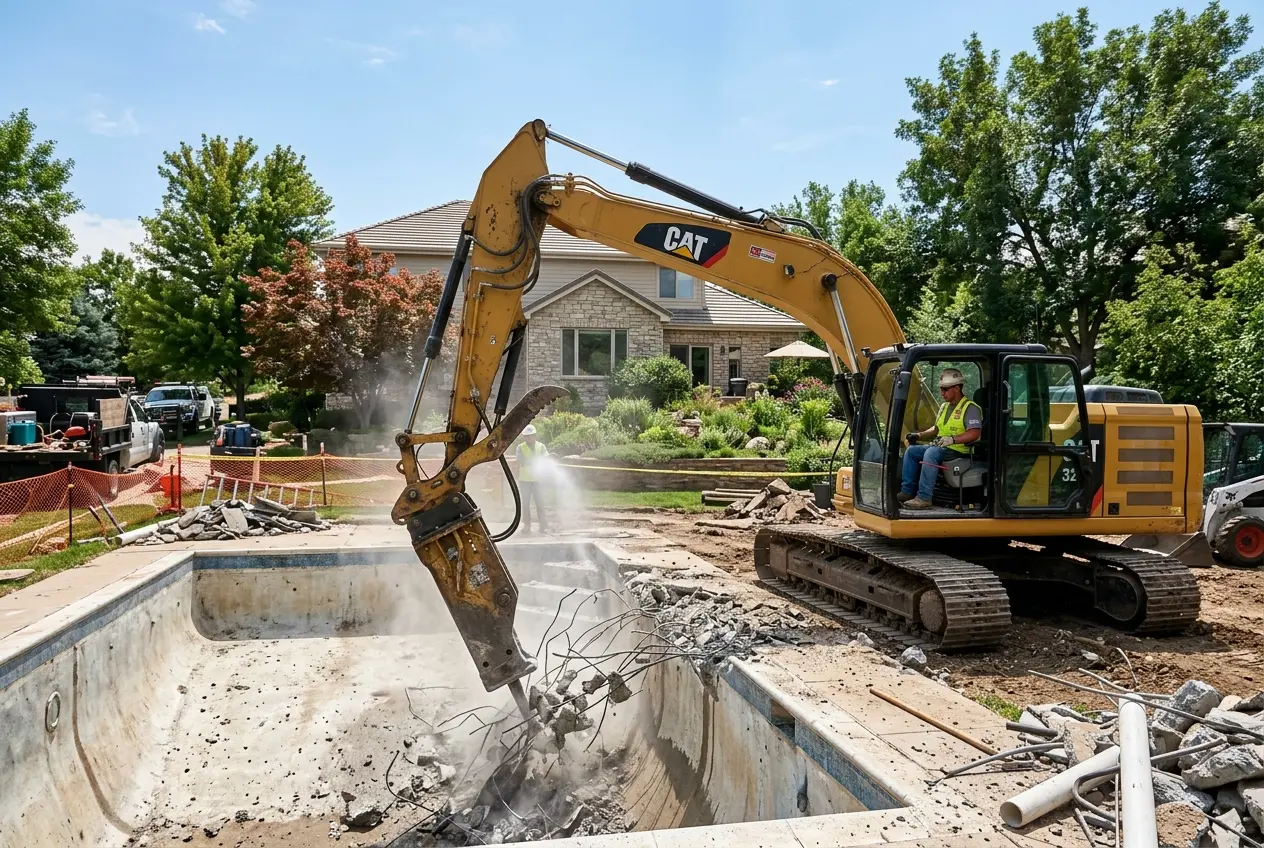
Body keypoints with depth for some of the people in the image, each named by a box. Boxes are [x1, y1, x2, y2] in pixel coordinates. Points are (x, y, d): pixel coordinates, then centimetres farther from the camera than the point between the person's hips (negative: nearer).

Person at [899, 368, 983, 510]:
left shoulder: (970, 408, -9)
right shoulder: (944, 406, 19)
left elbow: (975, 433, -21)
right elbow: (936, 428, 28)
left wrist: (952, 439, -32)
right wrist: (920, 435, 11)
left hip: (960, 450, -9)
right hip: (939, 447, 9)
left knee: (931, 453, -34)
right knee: (911, 451, -3)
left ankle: (923, 498, -36)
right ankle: (907, 491, -7)